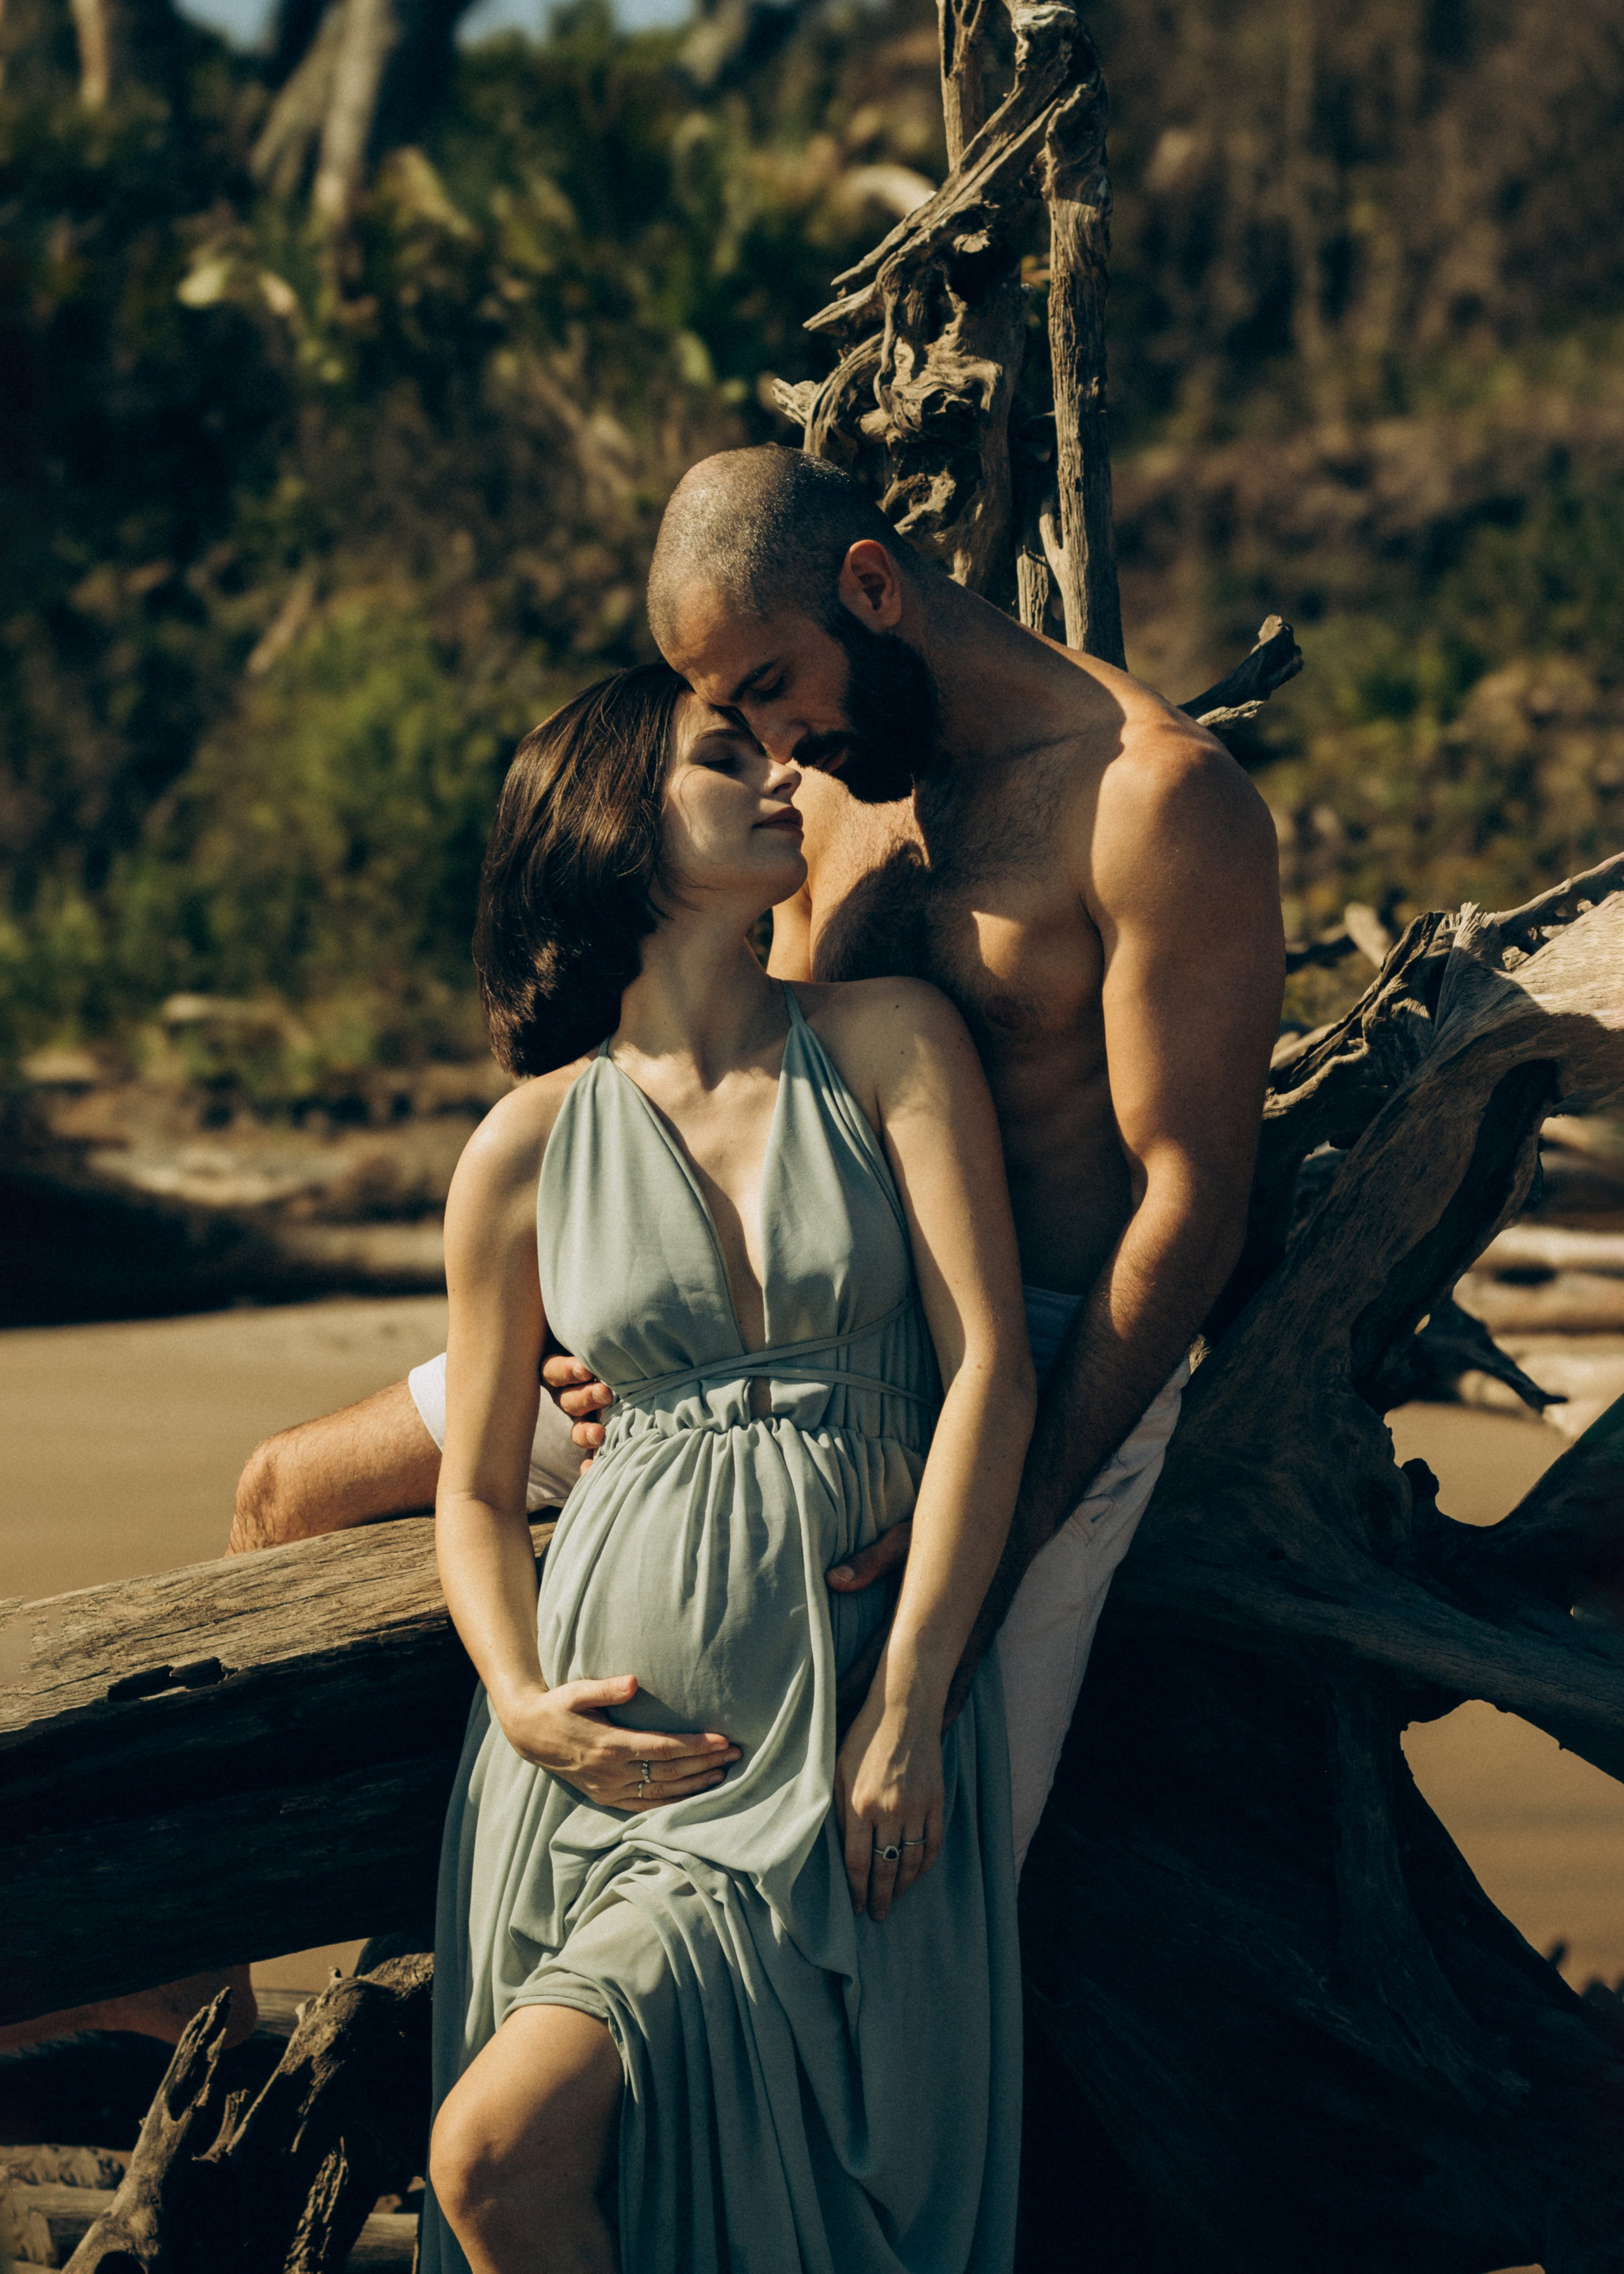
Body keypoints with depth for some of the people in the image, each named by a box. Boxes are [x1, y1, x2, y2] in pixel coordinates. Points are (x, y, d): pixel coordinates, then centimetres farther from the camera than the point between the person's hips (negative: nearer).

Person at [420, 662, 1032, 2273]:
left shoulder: (890, 1044, 5)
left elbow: (990, 1370, -3)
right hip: (617, 1736, 2)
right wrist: (522, 1701, -5)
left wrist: (908, 1709, -10)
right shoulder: (530, 1146, 8)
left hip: (852, 1718, -2)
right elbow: (477, 1489, 15)